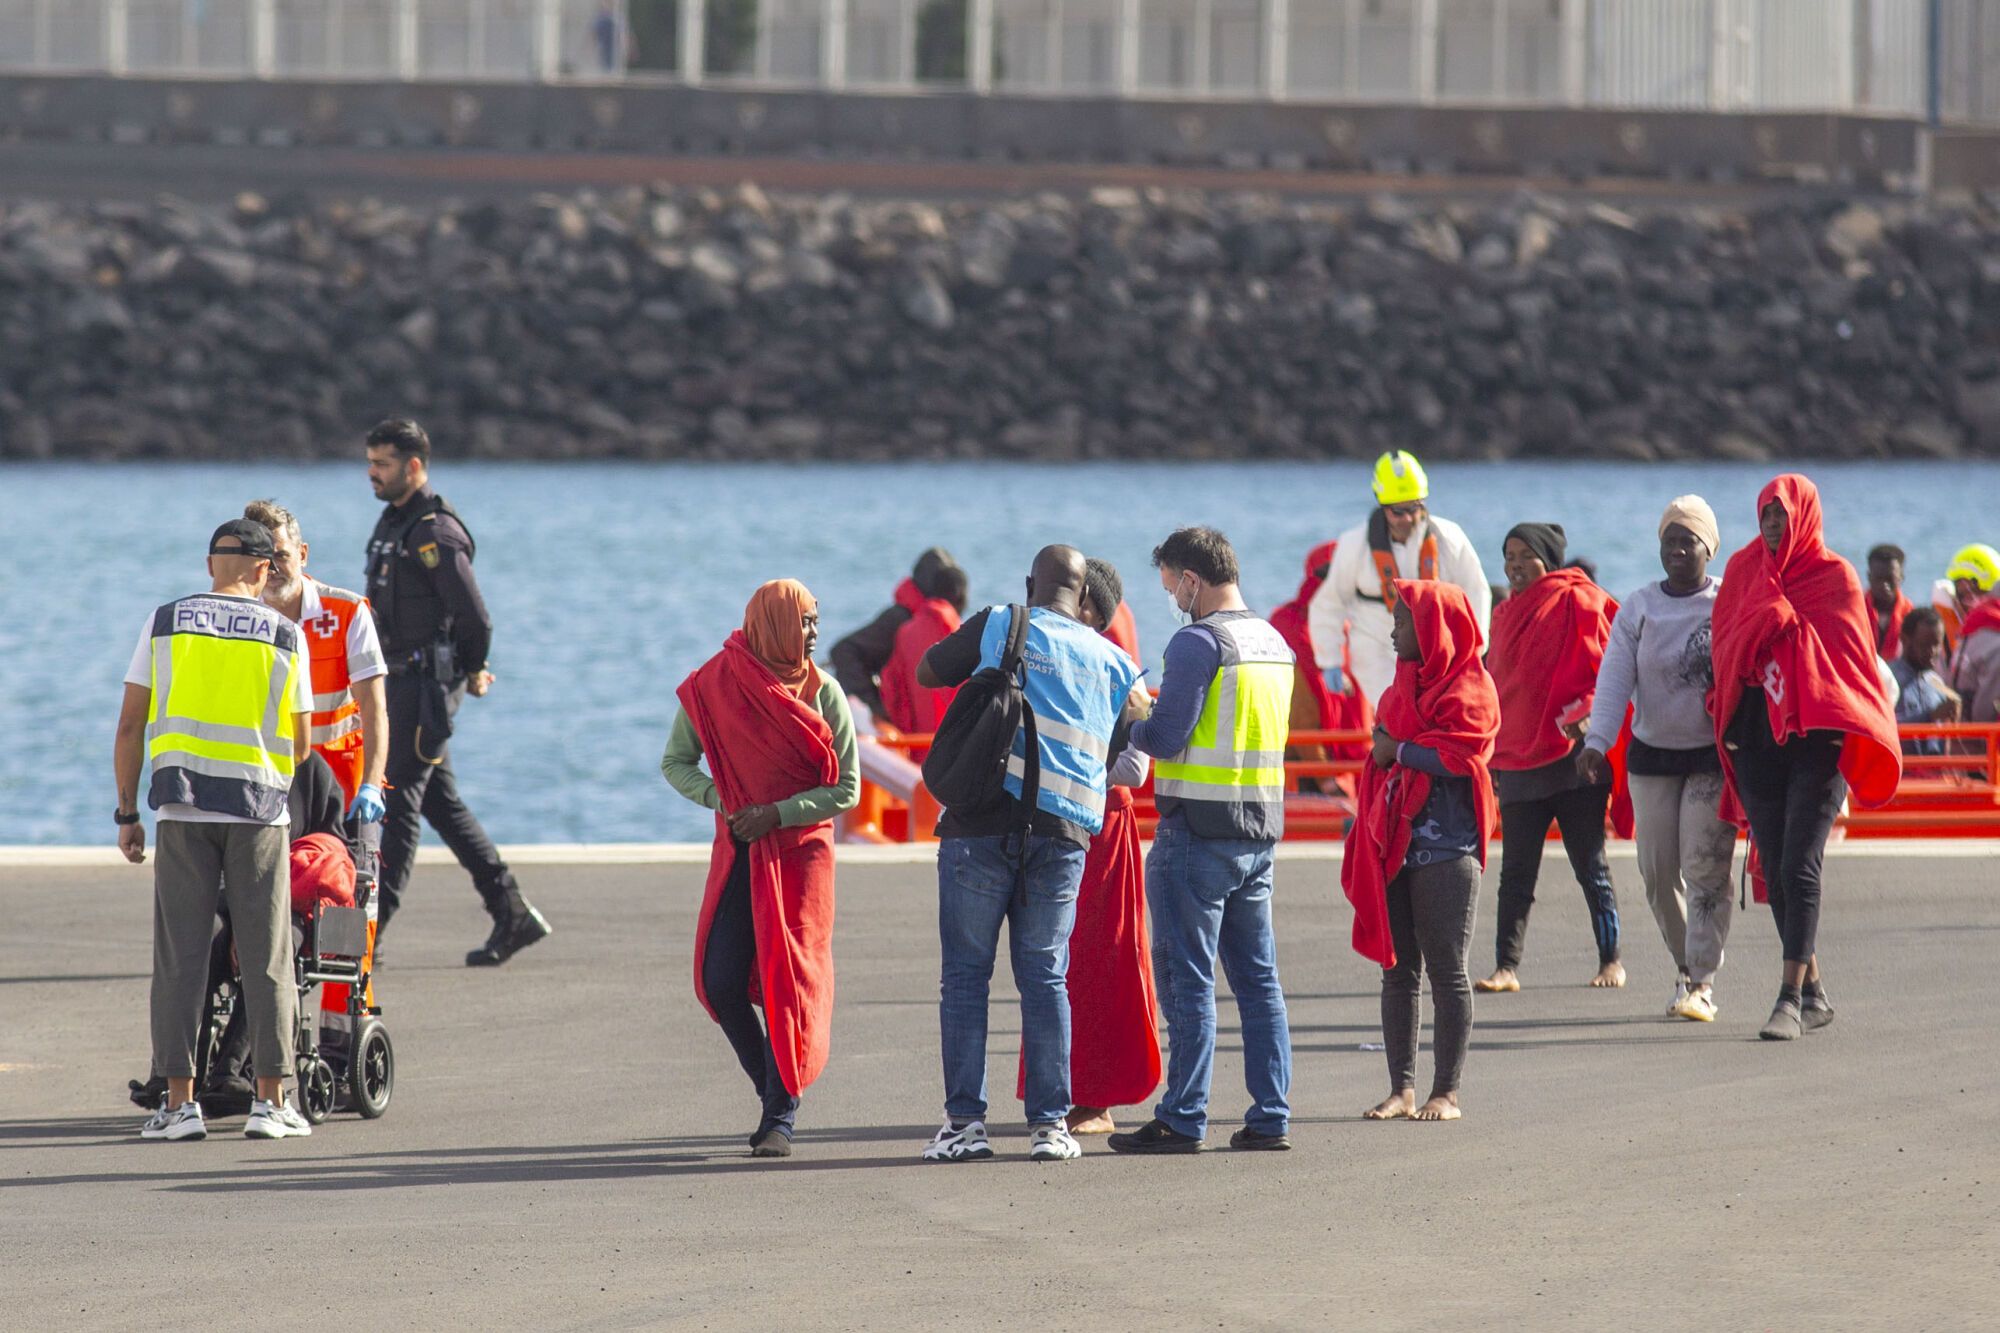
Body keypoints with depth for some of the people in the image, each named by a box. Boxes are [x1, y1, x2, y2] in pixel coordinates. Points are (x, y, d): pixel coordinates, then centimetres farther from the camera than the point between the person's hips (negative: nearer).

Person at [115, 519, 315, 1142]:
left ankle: (180, 1102, -1)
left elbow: (130, 725, 2)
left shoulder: (165, 623, 4)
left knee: (180, 956, 2)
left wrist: (126, 814, 9)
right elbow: (301, 741, 12)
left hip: (182, 805, 0)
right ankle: (270, 1101, 2)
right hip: (260, 808, 0)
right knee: (266, 956, 4)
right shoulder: (284, 634, 4)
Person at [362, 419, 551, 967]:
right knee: (442, 803, 12)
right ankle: (513, 915, 18)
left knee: (398, 802, -8)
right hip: (401, 680, 10)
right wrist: (472, 670, 19)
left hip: (427, 684, -10)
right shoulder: (393, 522, 14)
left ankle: (370, 931, -8)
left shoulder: (434, 532, -16)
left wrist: (471, 673, -3)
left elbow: (474, 618, -17)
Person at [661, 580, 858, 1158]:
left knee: (785, 981, -7)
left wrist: (778, 813, -15)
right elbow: (676, 761, 8)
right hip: (738, 851, 2)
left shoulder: (822, 692, -3)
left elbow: (847, 787, -4)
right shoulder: (713, 685, 0)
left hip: (801, 848, -2)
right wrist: (717, 798, -10)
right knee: (720, 982, -3)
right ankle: (774, 1093, 17)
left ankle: (782, 1117, -1)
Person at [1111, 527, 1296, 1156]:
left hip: (1199, 830, -7)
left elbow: (1168, 737, -18)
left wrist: (1126, 728, 2)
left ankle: (1182, 1120, -1)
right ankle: (1270, 1116, 10)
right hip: (1261, 826, 8)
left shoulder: (1198, 642, -14)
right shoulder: (1275, 643, 12)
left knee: (1190, 979, -3)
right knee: (1258, 976, 11)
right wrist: (1150, 720, 16)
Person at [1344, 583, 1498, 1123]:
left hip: (1445, 849, -8)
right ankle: (1402, 1089, 8)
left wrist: (1399, 750, -8)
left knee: (1448, 972, -2)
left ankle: (1446, 1092, 1)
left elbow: (1461, 759, -17)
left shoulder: (1469, 688, -6)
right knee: (1397, 971, 5)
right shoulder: (1402, 688, 19)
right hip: (1396, 845, 8)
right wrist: (1365, 824, 16)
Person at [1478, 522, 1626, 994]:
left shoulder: (1576, 602, -5)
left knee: (1590, 865, 3)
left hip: (1571, 757, -6)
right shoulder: (1508, 613, 17)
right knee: (1516, 870, 1)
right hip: (1518, 758, 6)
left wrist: (1586, 713, -23)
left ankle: (1610, 960, 12)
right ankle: (1506, 967, -1)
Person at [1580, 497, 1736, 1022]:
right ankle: (1686, 967, 24)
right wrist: (1596, 742, -20)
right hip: (1652, 754, 4)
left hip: (1714, 755, -4)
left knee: (1705, 867, -13)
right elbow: (1615, 679, -5)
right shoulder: (1638, 608, 4)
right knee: (1658, 872, 5)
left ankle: (1701, 983, -12)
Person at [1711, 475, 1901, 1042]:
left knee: (1799, 867, -13)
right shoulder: (1743, 571, 12)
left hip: (1816, 737, -4)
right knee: (1775, 872, 5)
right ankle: (1814, 992, 16)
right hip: (1757, 735, 4)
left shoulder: (1835, 577, 1)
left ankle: (1791, 998, -17)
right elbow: (1726, 647, 11)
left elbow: (1849, 655, -2)